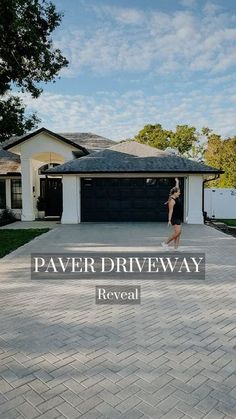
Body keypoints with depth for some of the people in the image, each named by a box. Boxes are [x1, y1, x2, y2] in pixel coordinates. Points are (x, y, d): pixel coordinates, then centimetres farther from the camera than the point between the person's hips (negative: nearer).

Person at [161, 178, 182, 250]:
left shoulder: (177, 197, 10)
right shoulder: (172, 200, -16)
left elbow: (176, 188, 28)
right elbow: (170, 211, -20)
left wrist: (177, 182, 38)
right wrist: (169, 220, -22)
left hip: (178, 218, 10)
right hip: (174, 218, -10)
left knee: (179, 232, 6)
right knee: (177, 232, -13)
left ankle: (176, 247, 9)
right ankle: (165, 243, -2)